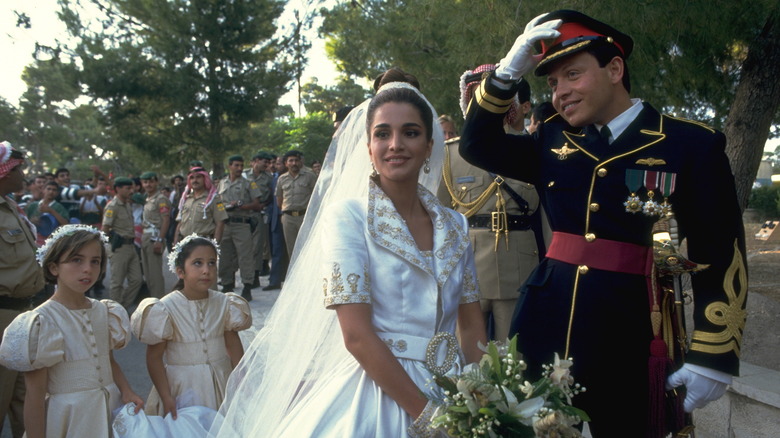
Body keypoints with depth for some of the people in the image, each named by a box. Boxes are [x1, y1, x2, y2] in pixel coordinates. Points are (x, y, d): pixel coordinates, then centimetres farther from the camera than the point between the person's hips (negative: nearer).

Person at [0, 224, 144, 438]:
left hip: (109, 411, 6)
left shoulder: (103, 312, 3)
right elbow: (35, 395, -14)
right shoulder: (42, 321, -15)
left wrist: (126, 390, -1)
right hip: (68, 418, -6)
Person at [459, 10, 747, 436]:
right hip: (543, 330, 4)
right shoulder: (553, 140, 10)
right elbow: (476, 145, 11)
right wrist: (509, 70, 0)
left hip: (629, 341, -3)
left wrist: (712, 357, -9)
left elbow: (720, 256, -6)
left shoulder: (691, 144, -4)